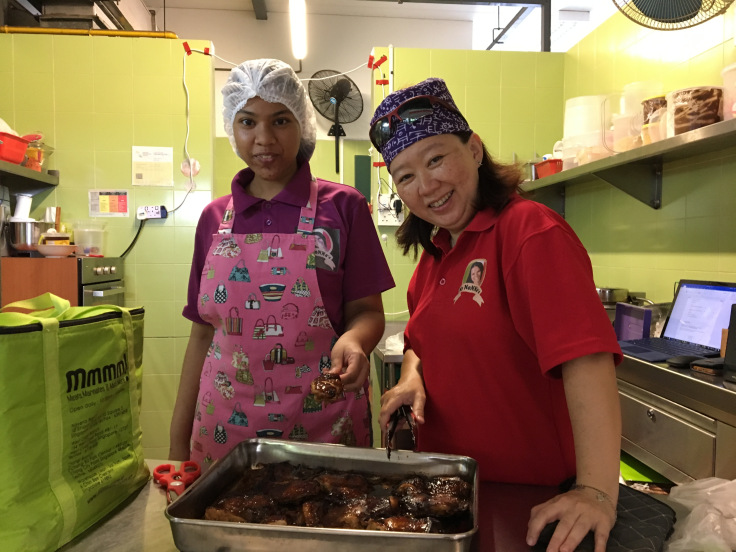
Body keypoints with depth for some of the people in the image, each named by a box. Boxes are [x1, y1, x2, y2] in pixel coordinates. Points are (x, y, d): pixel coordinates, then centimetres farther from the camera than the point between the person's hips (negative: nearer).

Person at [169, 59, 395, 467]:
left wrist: (353, 341, -25)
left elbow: (367, 311, -2)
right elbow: (203, 332, 8)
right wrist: (178, 441, 7)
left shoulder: (342, 207, -4)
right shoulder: (214, 219, 6)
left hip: (322, 422, -2)